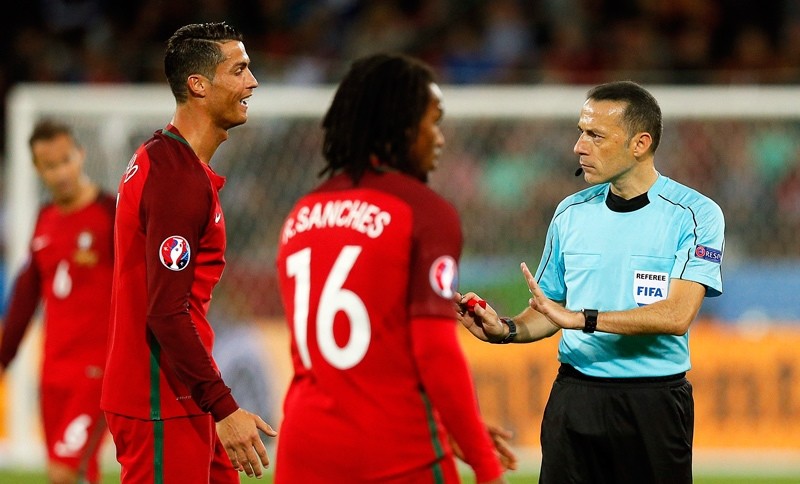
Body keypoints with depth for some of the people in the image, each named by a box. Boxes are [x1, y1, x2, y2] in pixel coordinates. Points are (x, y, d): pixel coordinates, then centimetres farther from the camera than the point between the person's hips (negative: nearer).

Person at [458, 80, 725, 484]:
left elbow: (677, 315, -18)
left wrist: (582, 318, -24)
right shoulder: (571, 212, 10)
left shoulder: (696, 214, -6)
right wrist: (506, 330, -6)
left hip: (654, 403, -4)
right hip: (574, 399, 4)